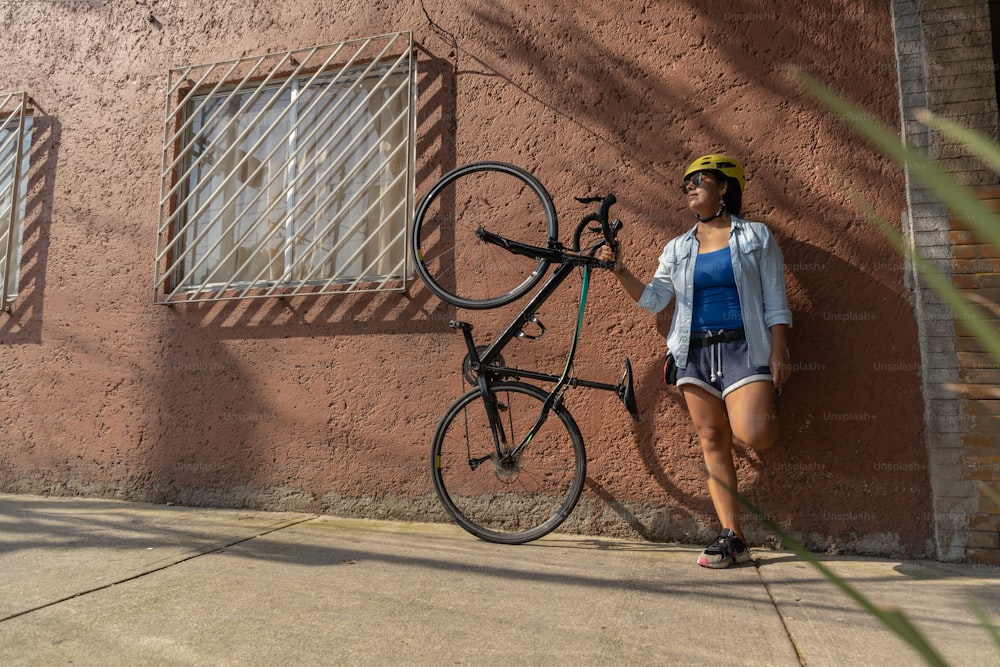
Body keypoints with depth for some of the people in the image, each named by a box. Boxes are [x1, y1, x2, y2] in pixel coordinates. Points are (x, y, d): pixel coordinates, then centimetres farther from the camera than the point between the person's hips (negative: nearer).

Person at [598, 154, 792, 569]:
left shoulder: (756, 237, 7)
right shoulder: (677, 249, 16)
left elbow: (775, 302, 3)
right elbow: (653, 299, 11)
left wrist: (779, 352, -7)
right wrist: (620, 271, -1)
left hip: (743, 348, -3)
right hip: (694, 352, 4)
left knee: (751, 435, -22)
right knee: (712, 441, 2)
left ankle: (765, 412, 16)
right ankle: (732, 537, 9)